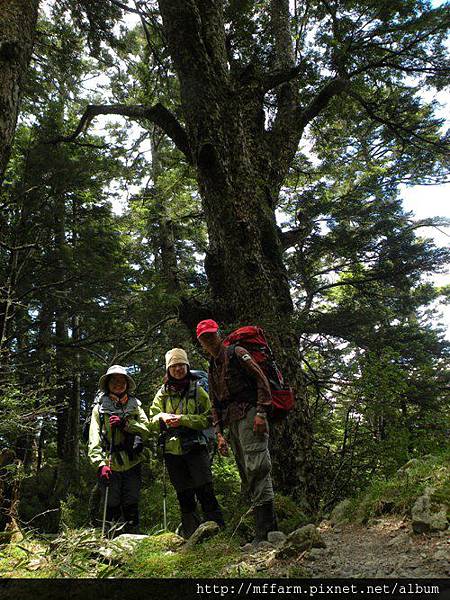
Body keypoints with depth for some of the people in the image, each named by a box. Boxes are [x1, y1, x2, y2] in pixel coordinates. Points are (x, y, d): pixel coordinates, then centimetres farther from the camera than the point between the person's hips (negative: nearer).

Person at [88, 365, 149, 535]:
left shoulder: (134, 405, 10)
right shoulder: (99, 407, 2)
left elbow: (146, 430, -3)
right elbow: (94, 439, -8)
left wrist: (125, 423, -17)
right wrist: (100, 464, -21)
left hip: (132, 463, 2)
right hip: (110, 465, -2)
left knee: (131, 506, 9)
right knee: (112, 506, 2)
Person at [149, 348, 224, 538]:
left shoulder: (197, 390, 4)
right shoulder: (163, 393, 11)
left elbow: (208, 419, -4)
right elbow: (152, 419, 10)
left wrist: (183, 419, -15)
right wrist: (162, 417, -13)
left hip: (195, 447, -3)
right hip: (172, 449, 3)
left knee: (205, 490, -12)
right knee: (184, 495, 9)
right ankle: (192, 535, 19)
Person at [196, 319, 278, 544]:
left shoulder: (237, 354, 3)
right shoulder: (212, 369, 23)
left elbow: (261, 380, -7)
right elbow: (215, 405, 24)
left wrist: (261, 413, -16)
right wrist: (219, 434, 14)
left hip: (248, 414, -8)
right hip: (232, 423, 8)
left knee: (256, 468, -16)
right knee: (246, 474, 7)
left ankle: (264, 531, -15)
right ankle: (267, 526, 13)